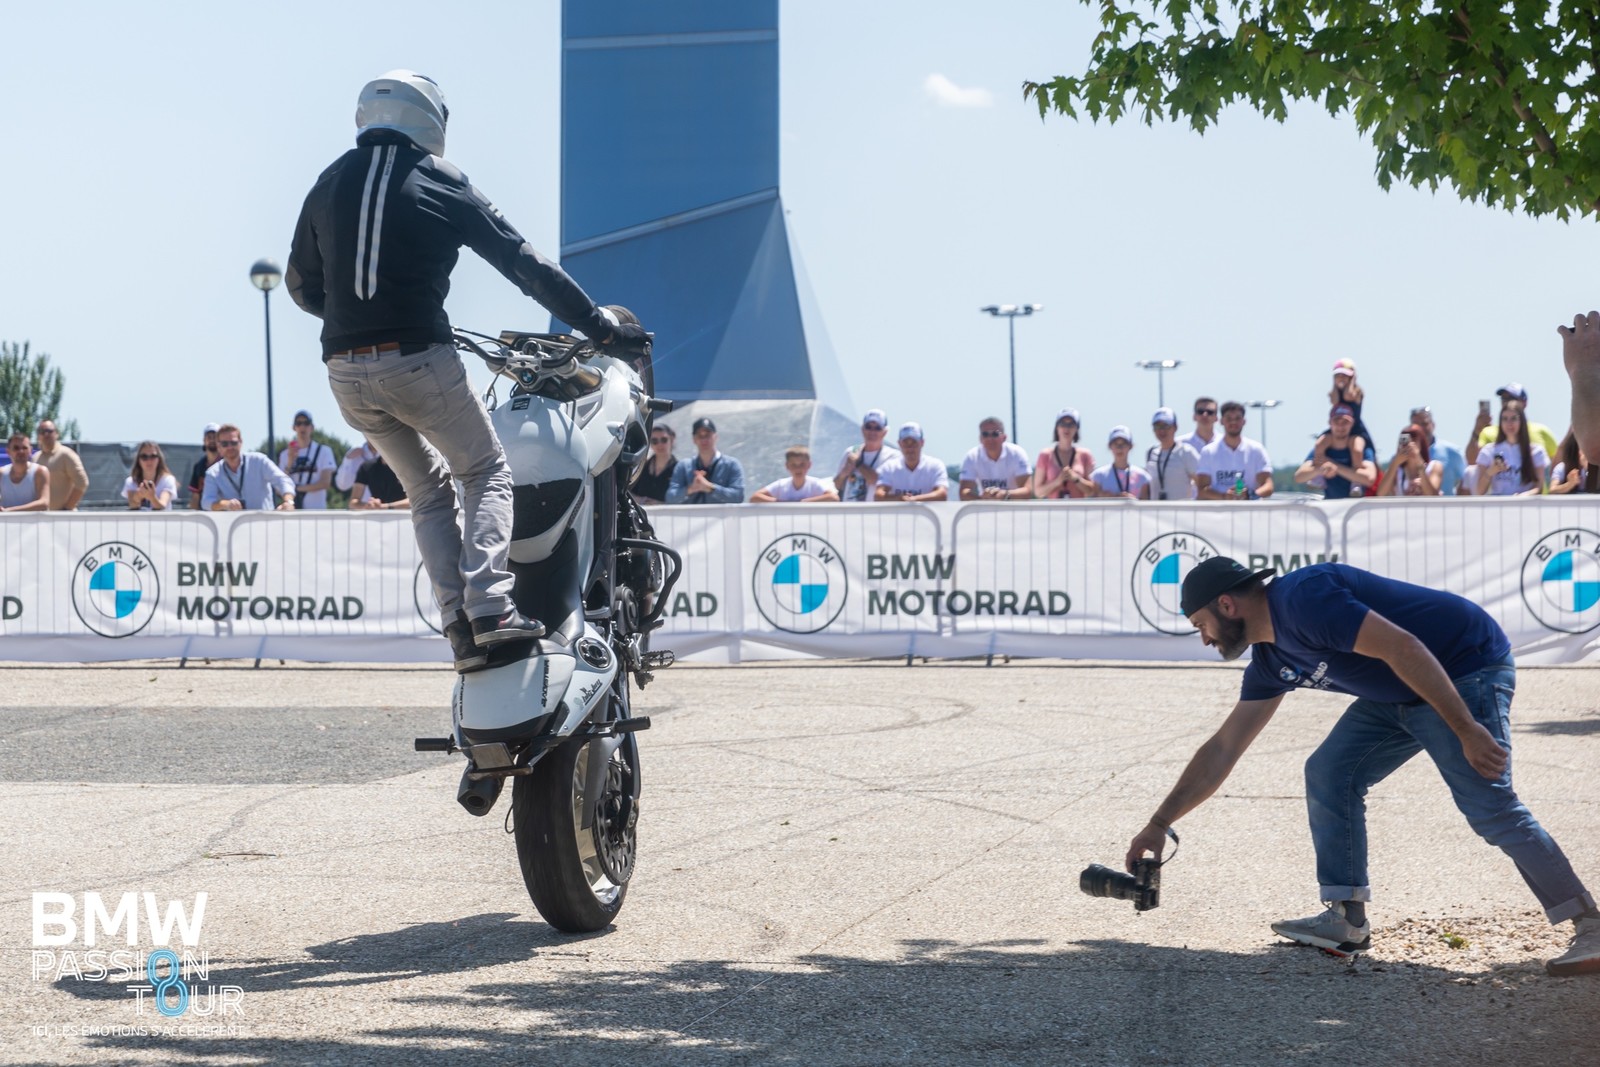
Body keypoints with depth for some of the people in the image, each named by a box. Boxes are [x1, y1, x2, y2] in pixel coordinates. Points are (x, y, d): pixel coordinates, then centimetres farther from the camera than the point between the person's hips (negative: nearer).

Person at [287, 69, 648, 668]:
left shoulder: (330, 186, 12)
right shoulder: (439, 183, 1)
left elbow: (301, 285, 20)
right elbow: (526, 266, 2)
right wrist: (601, 326, 8)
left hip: (345, 372, 4)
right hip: (418, 361, -4)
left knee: (427, 489, 18)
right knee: (487, 473, 11)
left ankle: (458, 625, 4)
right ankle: (489, 607, -10)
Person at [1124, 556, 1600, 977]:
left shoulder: (1302, 599, -21)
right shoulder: (1271, 658, 9)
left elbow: (1402, 647, -28)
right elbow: (1223, 749, 15)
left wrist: (1468, 731, -30)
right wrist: (1158, 825, 15)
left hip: (1467, 668, -10)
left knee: (1488, 805, -19)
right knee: (1329, 775, 3)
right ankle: (1346, 921, 5)